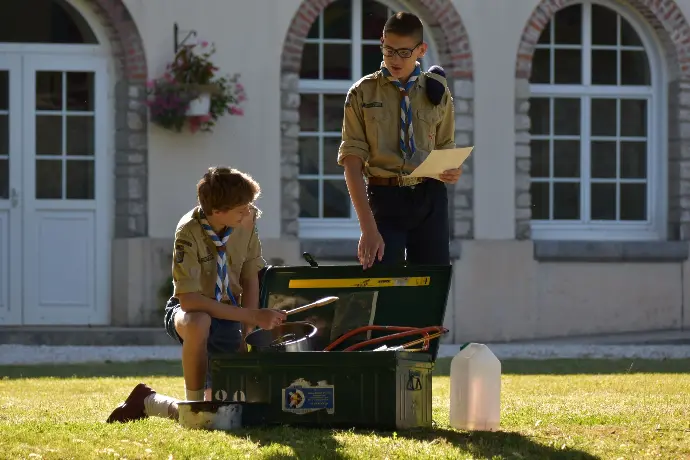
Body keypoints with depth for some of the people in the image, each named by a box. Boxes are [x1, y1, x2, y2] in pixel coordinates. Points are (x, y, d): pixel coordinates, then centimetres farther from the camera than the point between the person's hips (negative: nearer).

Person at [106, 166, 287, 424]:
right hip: (187, 312, -4)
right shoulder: (189, 232, -25)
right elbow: (189, 300, -30)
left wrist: (247, 336, -13)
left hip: (228, 316, 4)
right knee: (198, 323, -46)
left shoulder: (247, 220, -10)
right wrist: (252, 316, -33)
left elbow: (250, 279, -1)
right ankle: (194, 400, -21)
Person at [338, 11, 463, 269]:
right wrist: (368, 227, -17)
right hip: (384, 199, -2)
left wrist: (452, 172, -11)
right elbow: (352, 161, -6)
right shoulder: (362, 94, -1)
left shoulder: (436, 93, 6)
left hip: (429, 199, 2)